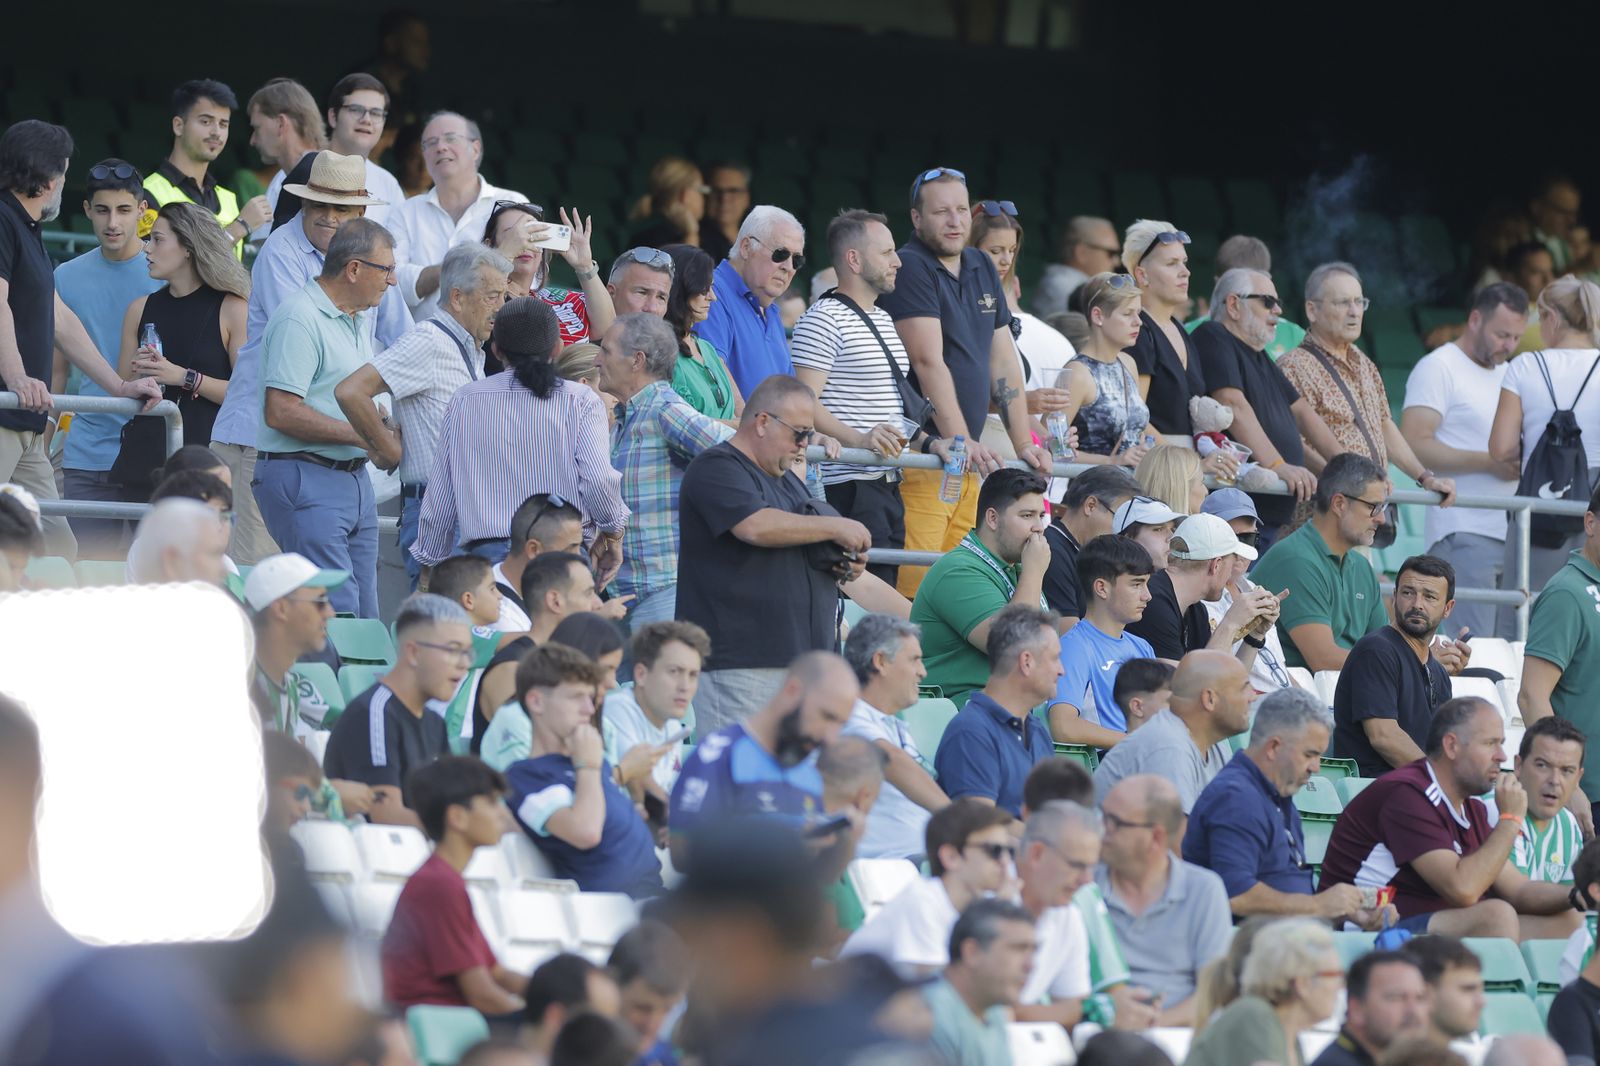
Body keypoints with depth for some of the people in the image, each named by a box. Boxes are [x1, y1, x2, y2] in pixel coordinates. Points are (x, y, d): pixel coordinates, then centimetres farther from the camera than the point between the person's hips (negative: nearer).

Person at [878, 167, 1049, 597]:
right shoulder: (910, 269, -8)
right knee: (915, 590, -16)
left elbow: (1003, 361, 18)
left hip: (968, 462, 8)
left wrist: (1024, 444, 10)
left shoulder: (981, 268, 17)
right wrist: (961, 442, -23)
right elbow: (929, 363, -16)